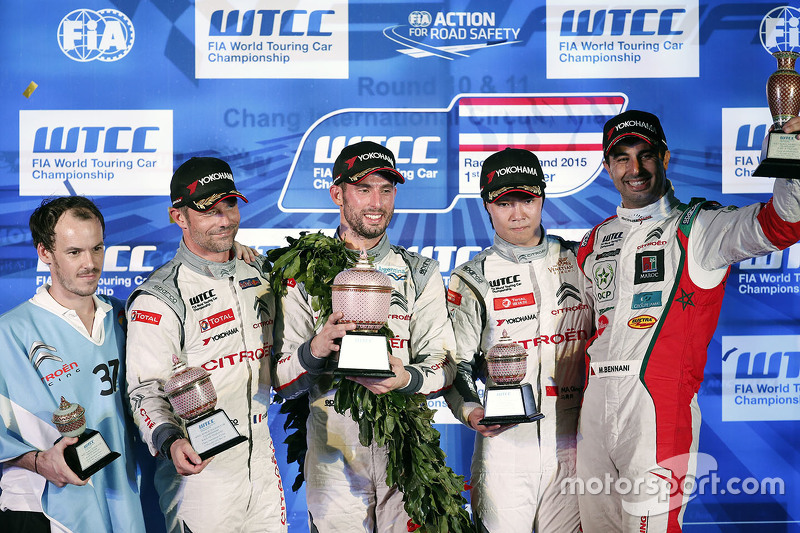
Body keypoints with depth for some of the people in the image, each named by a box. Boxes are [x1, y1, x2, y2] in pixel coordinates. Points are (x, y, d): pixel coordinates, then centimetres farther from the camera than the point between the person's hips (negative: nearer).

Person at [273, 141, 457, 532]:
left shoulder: (421, 274, 8)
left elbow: (443, 364, 1)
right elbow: (281, 382, -2)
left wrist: (406, 378, -21)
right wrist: (315, 350, -23)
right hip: (334, 452, -1)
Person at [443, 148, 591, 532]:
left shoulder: (577, 261, 8)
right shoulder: (472, 278, 1)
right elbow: (457, 363, 0)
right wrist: (470, 411, -18)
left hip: (574, 441, 2)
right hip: (505, 440, -2)